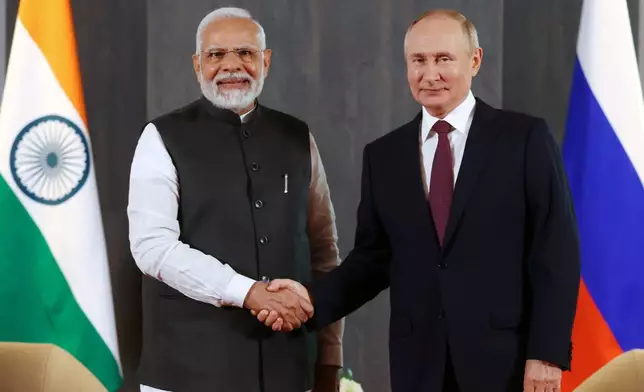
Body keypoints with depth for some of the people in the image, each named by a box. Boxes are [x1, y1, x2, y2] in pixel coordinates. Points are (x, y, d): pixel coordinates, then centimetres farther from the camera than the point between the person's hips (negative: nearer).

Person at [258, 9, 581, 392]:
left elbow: (556, 250, -5)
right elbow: (374, 256, 11)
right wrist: (313, 297, -6)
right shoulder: (383, 155, 11)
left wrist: (548, 353, -11)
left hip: (507, 358, -3)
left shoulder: (525, 137, -1)